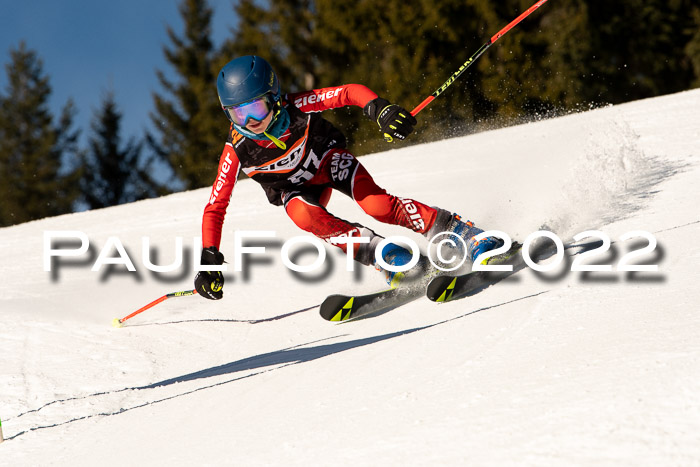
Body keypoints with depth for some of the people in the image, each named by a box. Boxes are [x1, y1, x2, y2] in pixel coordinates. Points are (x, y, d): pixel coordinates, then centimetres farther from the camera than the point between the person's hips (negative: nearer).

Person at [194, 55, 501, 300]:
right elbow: (215, 208, -20)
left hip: (328, 160, -1)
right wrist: (209, 260, -29)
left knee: (376, 205, -28)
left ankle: (460, 231, -18)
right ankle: (381, 254, -28)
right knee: (305, 215, -35)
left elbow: (350, 93, -26)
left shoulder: (295, 107, -30)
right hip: (295, 188, 1)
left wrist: (380, 109, -46)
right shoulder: (237, 150, -26)